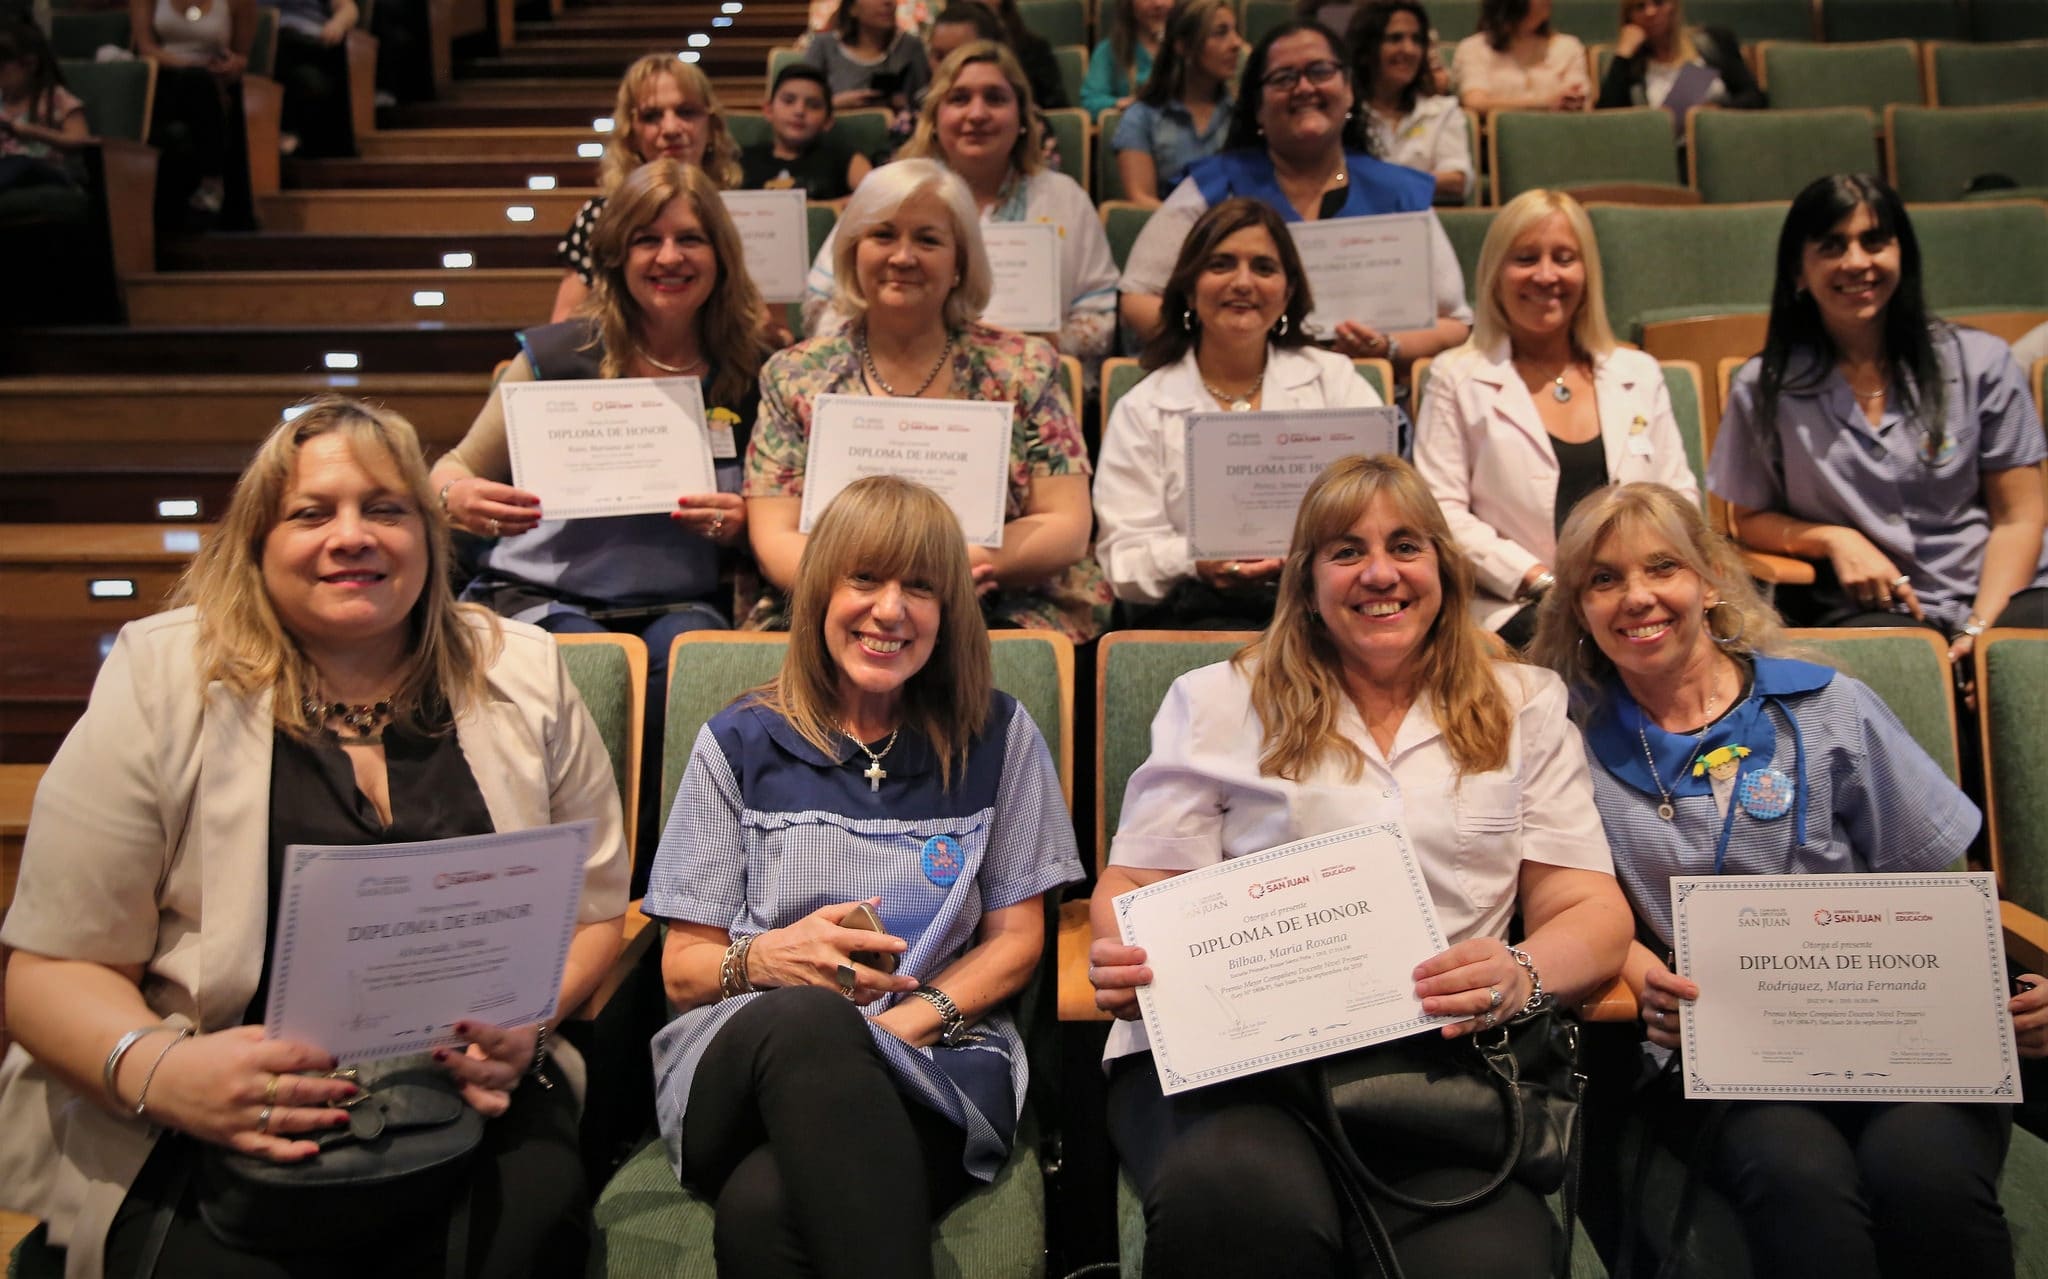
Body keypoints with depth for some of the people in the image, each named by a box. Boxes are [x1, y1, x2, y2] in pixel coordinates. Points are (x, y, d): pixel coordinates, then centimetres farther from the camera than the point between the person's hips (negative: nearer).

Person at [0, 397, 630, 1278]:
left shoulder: (521, 678, 6)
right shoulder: (161, 687, -1)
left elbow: (593, 909, 11)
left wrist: (528, 1018, -10)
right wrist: (153, 1068, -23)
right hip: (217, 1117, -1)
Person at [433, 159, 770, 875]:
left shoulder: (751, 375, 6)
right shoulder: (557, 357, 1)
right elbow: (457, 469, 10)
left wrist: (738, 522, -9)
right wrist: (454, 497, -15)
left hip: (680, 605, 2)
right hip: (538, 596, -1)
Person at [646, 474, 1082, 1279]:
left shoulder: (997, 738, 12)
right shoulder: (739, 744, 12)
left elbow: (1016, 940, 10)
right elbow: (682, 969, 10)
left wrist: (909, 1019, -9)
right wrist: (768, 958, -14)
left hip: (935, 1063, -2)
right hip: (741, 1056, 2)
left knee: (764, 1208, -37)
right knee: (808, 1020, -39)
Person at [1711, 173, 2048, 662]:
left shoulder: (1981, 362, 7)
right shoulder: (1763, 389, 5)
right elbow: (1751, 518, 13)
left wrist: (1980, 627, -9)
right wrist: (1833, 539, -7)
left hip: (1999, 593, 1)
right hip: (1862, 609, -1)